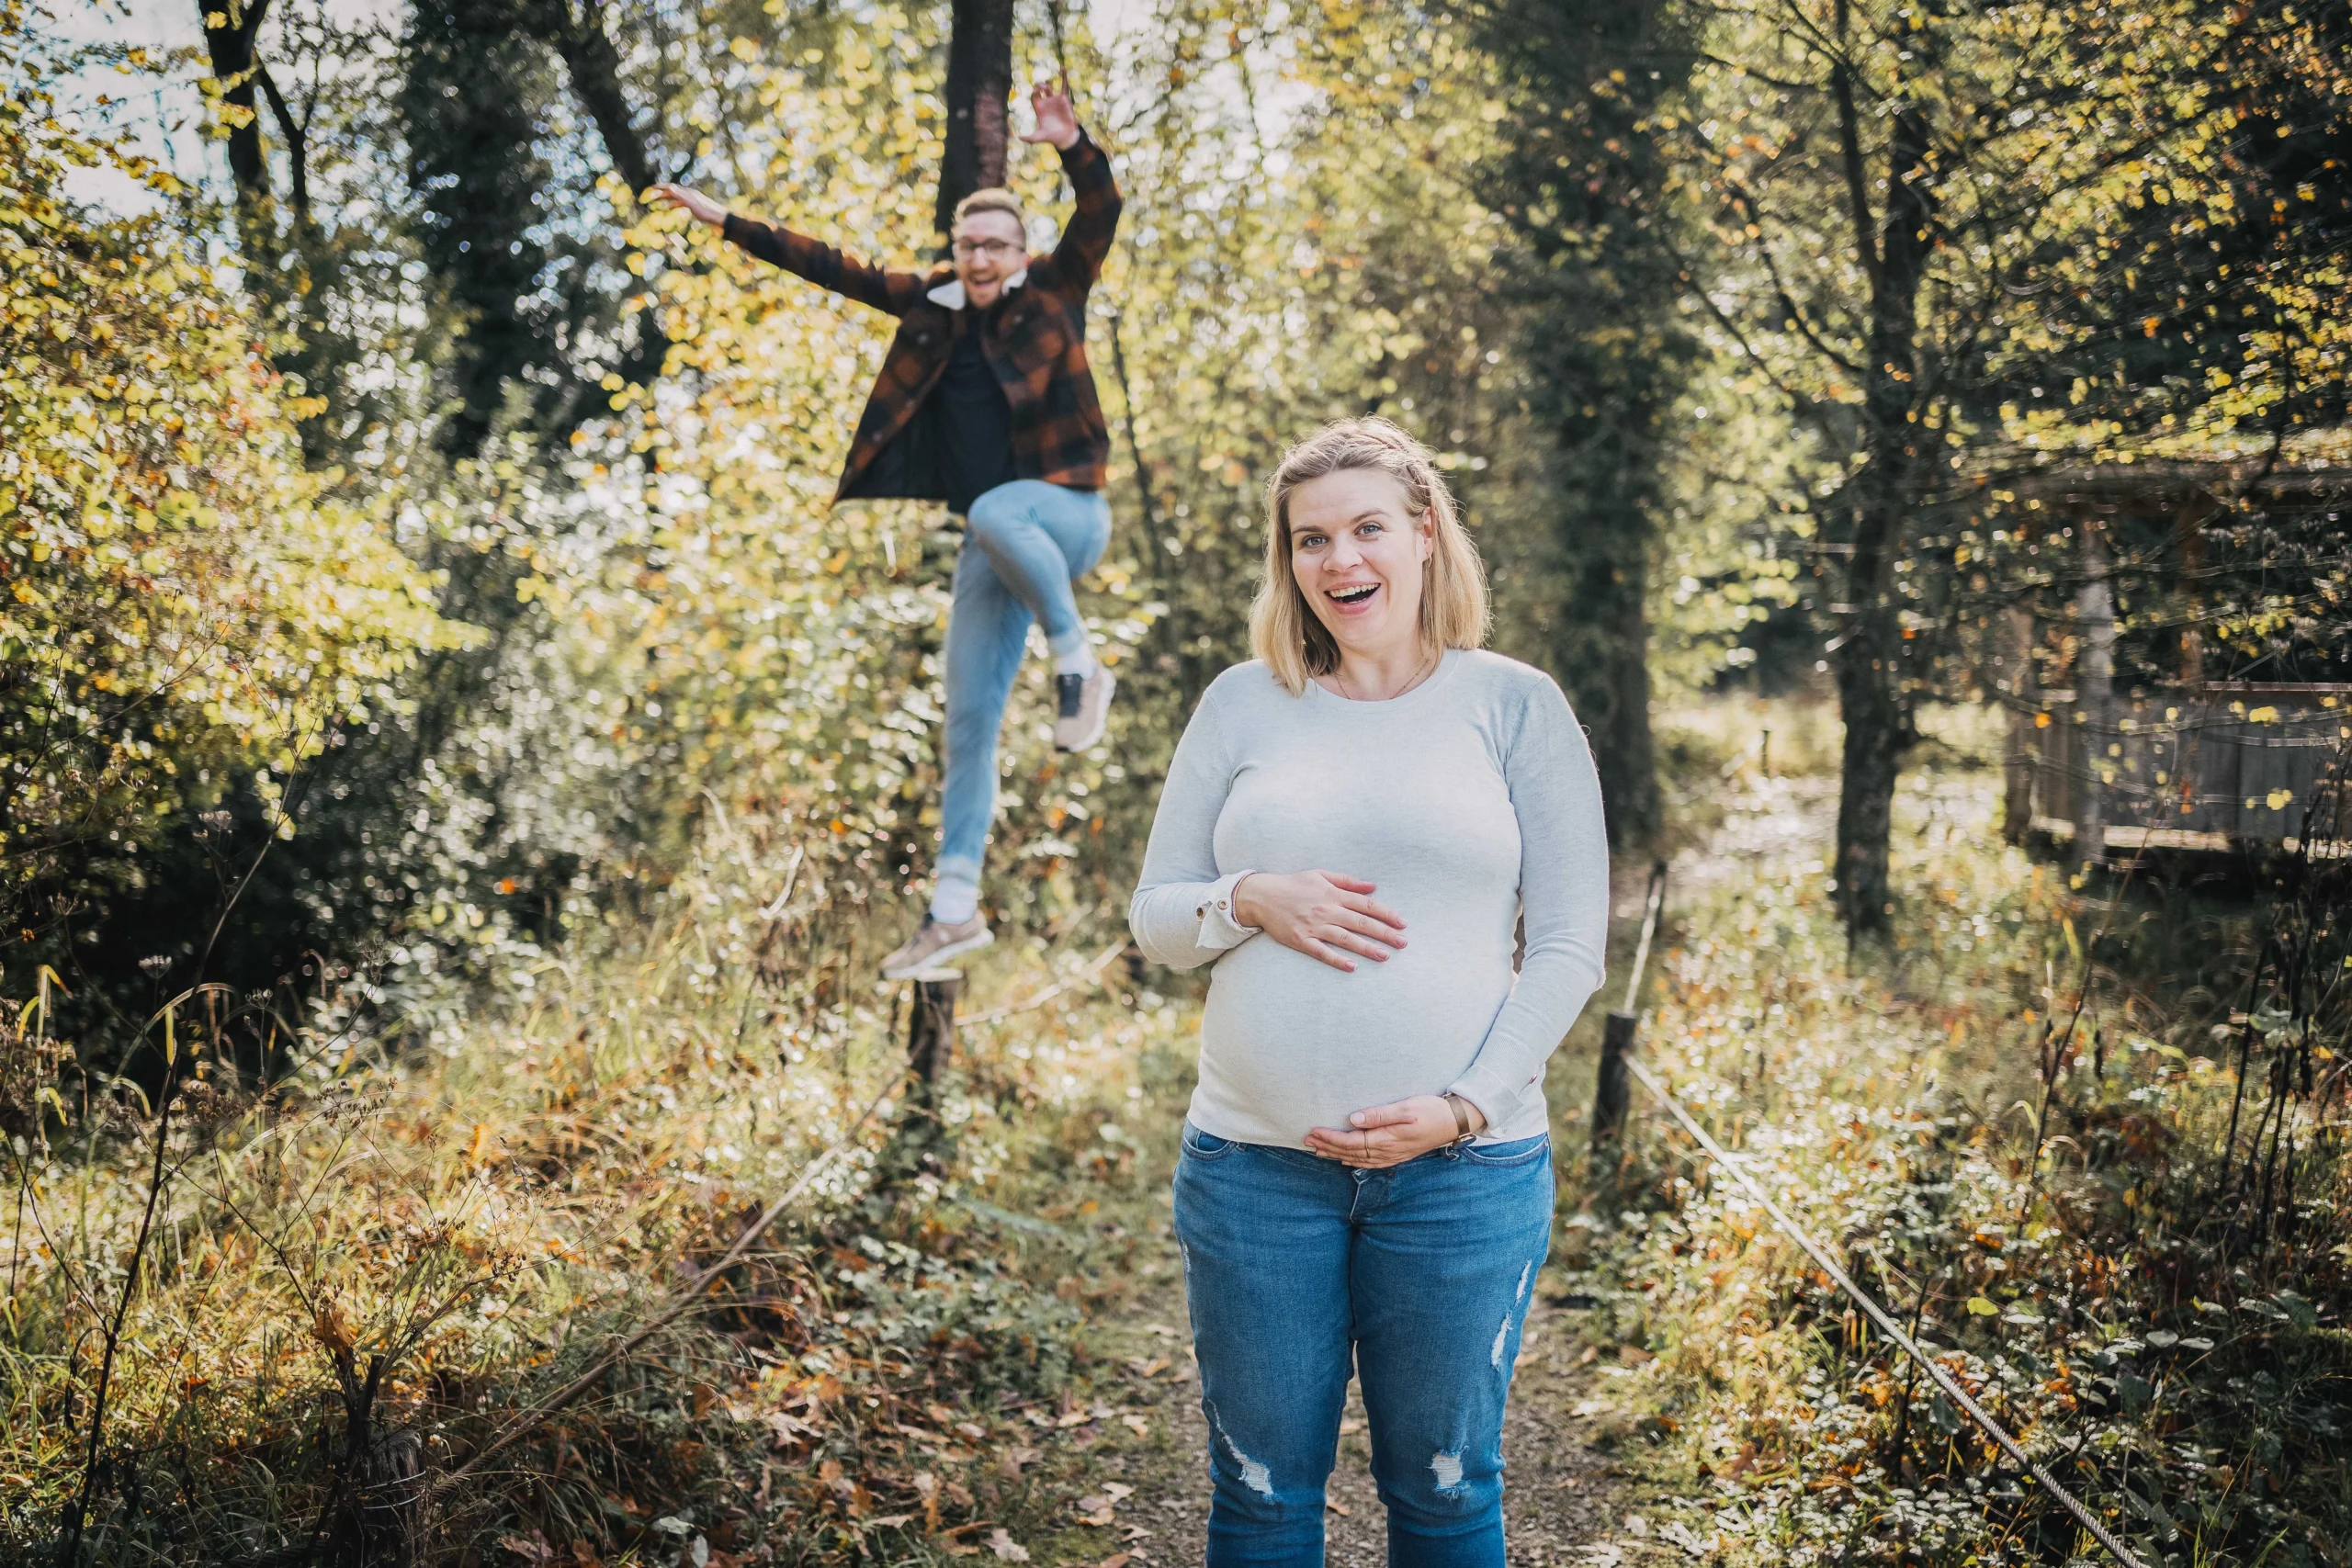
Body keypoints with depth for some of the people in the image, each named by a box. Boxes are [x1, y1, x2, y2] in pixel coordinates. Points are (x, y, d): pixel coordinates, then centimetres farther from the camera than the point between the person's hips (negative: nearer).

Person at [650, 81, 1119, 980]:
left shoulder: (1053, 294, 0)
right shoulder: (934, 305, 10)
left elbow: (1101, 215, -15)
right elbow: (834, 269, 16)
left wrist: (1070, 146, -33)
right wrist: (725, 222, 18)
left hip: (1068, 512, -5)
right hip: (995, 548, 5)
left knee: (993, 511, -41)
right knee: (968, 720, 1)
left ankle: (1078, 663, -22)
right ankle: (955, 908, 7)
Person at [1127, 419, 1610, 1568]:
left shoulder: (1514, 706, 2)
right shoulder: (1242, 704, 7)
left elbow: (1569, 947, -1)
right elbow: (1153, 918, 10)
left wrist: (1464, 1107, -13)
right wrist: (1249, 900, -12)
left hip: (1463, 1167, -1)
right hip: (1253, 1164, 2)